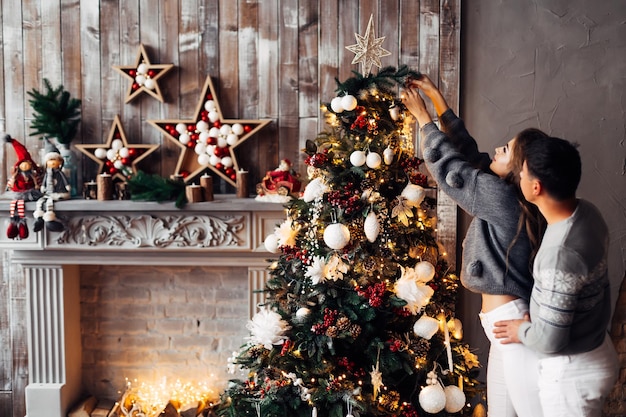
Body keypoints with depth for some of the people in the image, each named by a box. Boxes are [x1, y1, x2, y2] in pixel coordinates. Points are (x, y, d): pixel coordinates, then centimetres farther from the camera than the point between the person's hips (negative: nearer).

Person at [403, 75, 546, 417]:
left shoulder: (501, 196, -17)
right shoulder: (510, 197, 10)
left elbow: (448, 165, -7)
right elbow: (467, 153, 17)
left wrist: (422, 116, 7)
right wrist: (436, 97, 21)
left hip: (514, 324, -10)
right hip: (508, 326, 10)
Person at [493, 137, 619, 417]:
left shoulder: (561, 254, -35)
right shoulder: (586, 212, -7)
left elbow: (550, 340, -28)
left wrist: (522, 331, -8)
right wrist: (534, 316, 8)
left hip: (572, 370, -9)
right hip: (595, 351, 9)